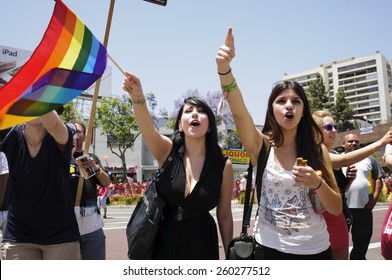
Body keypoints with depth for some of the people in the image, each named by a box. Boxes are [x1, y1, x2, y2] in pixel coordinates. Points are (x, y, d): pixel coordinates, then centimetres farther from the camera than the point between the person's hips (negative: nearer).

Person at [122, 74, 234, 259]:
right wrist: (137, 97, -48)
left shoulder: (223, 165, -7)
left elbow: (224, 216, 0)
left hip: (201, 244, 0)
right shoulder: (167, 151, -7)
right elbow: (147, 127, -29)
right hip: (164, 240, 0)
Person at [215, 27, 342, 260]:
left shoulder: (317, 150, -2)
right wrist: (224, 69, -41)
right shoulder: (262, 145, -7)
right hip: (270, 248, -2)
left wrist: (317, 184, -20)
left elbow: (336, 208, -1)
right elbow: (239, 112, -27)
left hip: (315, 249, 2)